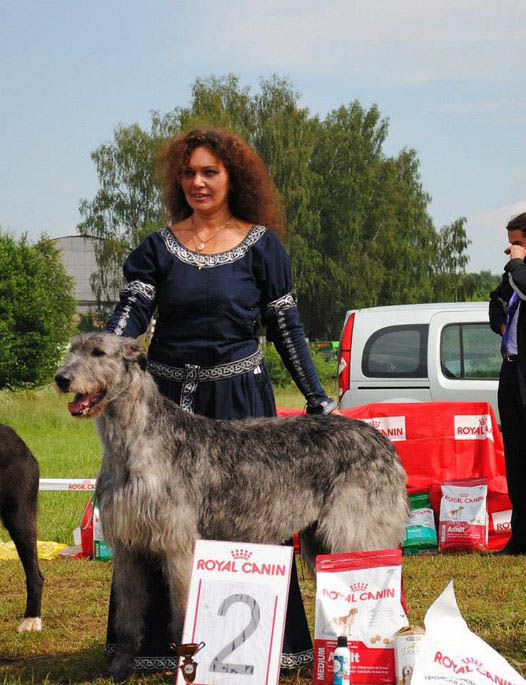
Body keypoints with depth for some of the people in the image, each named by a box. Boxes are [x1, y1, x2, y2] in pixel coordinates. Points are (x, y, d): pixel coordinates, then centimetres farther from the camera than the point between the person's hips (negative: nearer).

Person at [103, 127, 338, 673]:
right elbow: (128, 316, -5)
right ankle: (157, 642, 16)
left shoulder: (260, 245, 2)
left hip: (239, 400, -2)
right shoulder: (158, 248, 6)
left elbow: (285, 328, 4)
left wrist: (319, 401, 0)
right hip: (167, 400, 2)